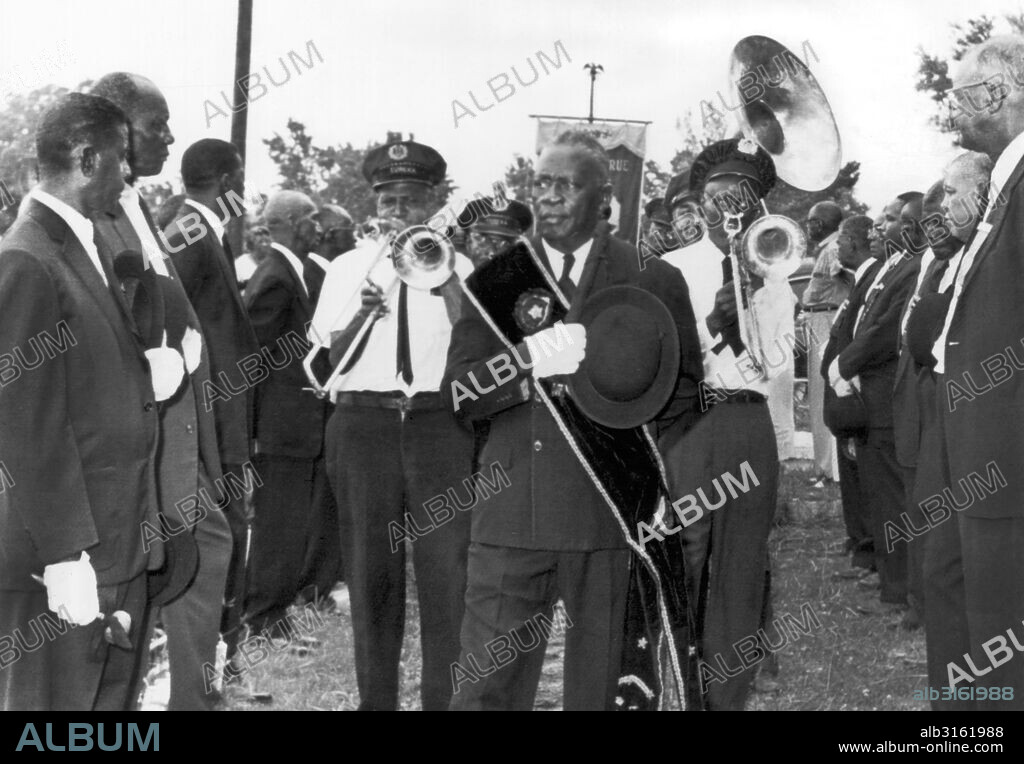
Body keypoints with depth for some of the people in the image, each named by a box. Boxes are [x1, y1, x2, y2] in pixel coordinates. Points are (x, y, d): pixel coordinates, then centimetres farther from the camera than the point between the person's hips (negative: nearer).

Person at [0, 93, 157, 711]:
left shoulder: (94, 249, 13)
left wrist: (149, 368, 2)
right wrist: (65, 556, -20)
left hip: (123, 545, 9)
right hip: (65, 551, -9)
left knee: (114, 700, 16)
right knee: (52, 702, 2)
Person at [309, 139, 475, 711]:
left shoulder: (458, 268, 7)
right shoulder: (347, 269, 9)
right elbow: (324, 365, 2)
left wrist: (445, 282, -16)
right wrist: (362, 314, -15)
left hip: (439, 422, -1)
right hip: (364, 422, 1)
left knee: (448, 568, -6)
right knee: (372, 571, 5)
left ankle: (446, 698, 0)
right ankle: (377, 696, 15)